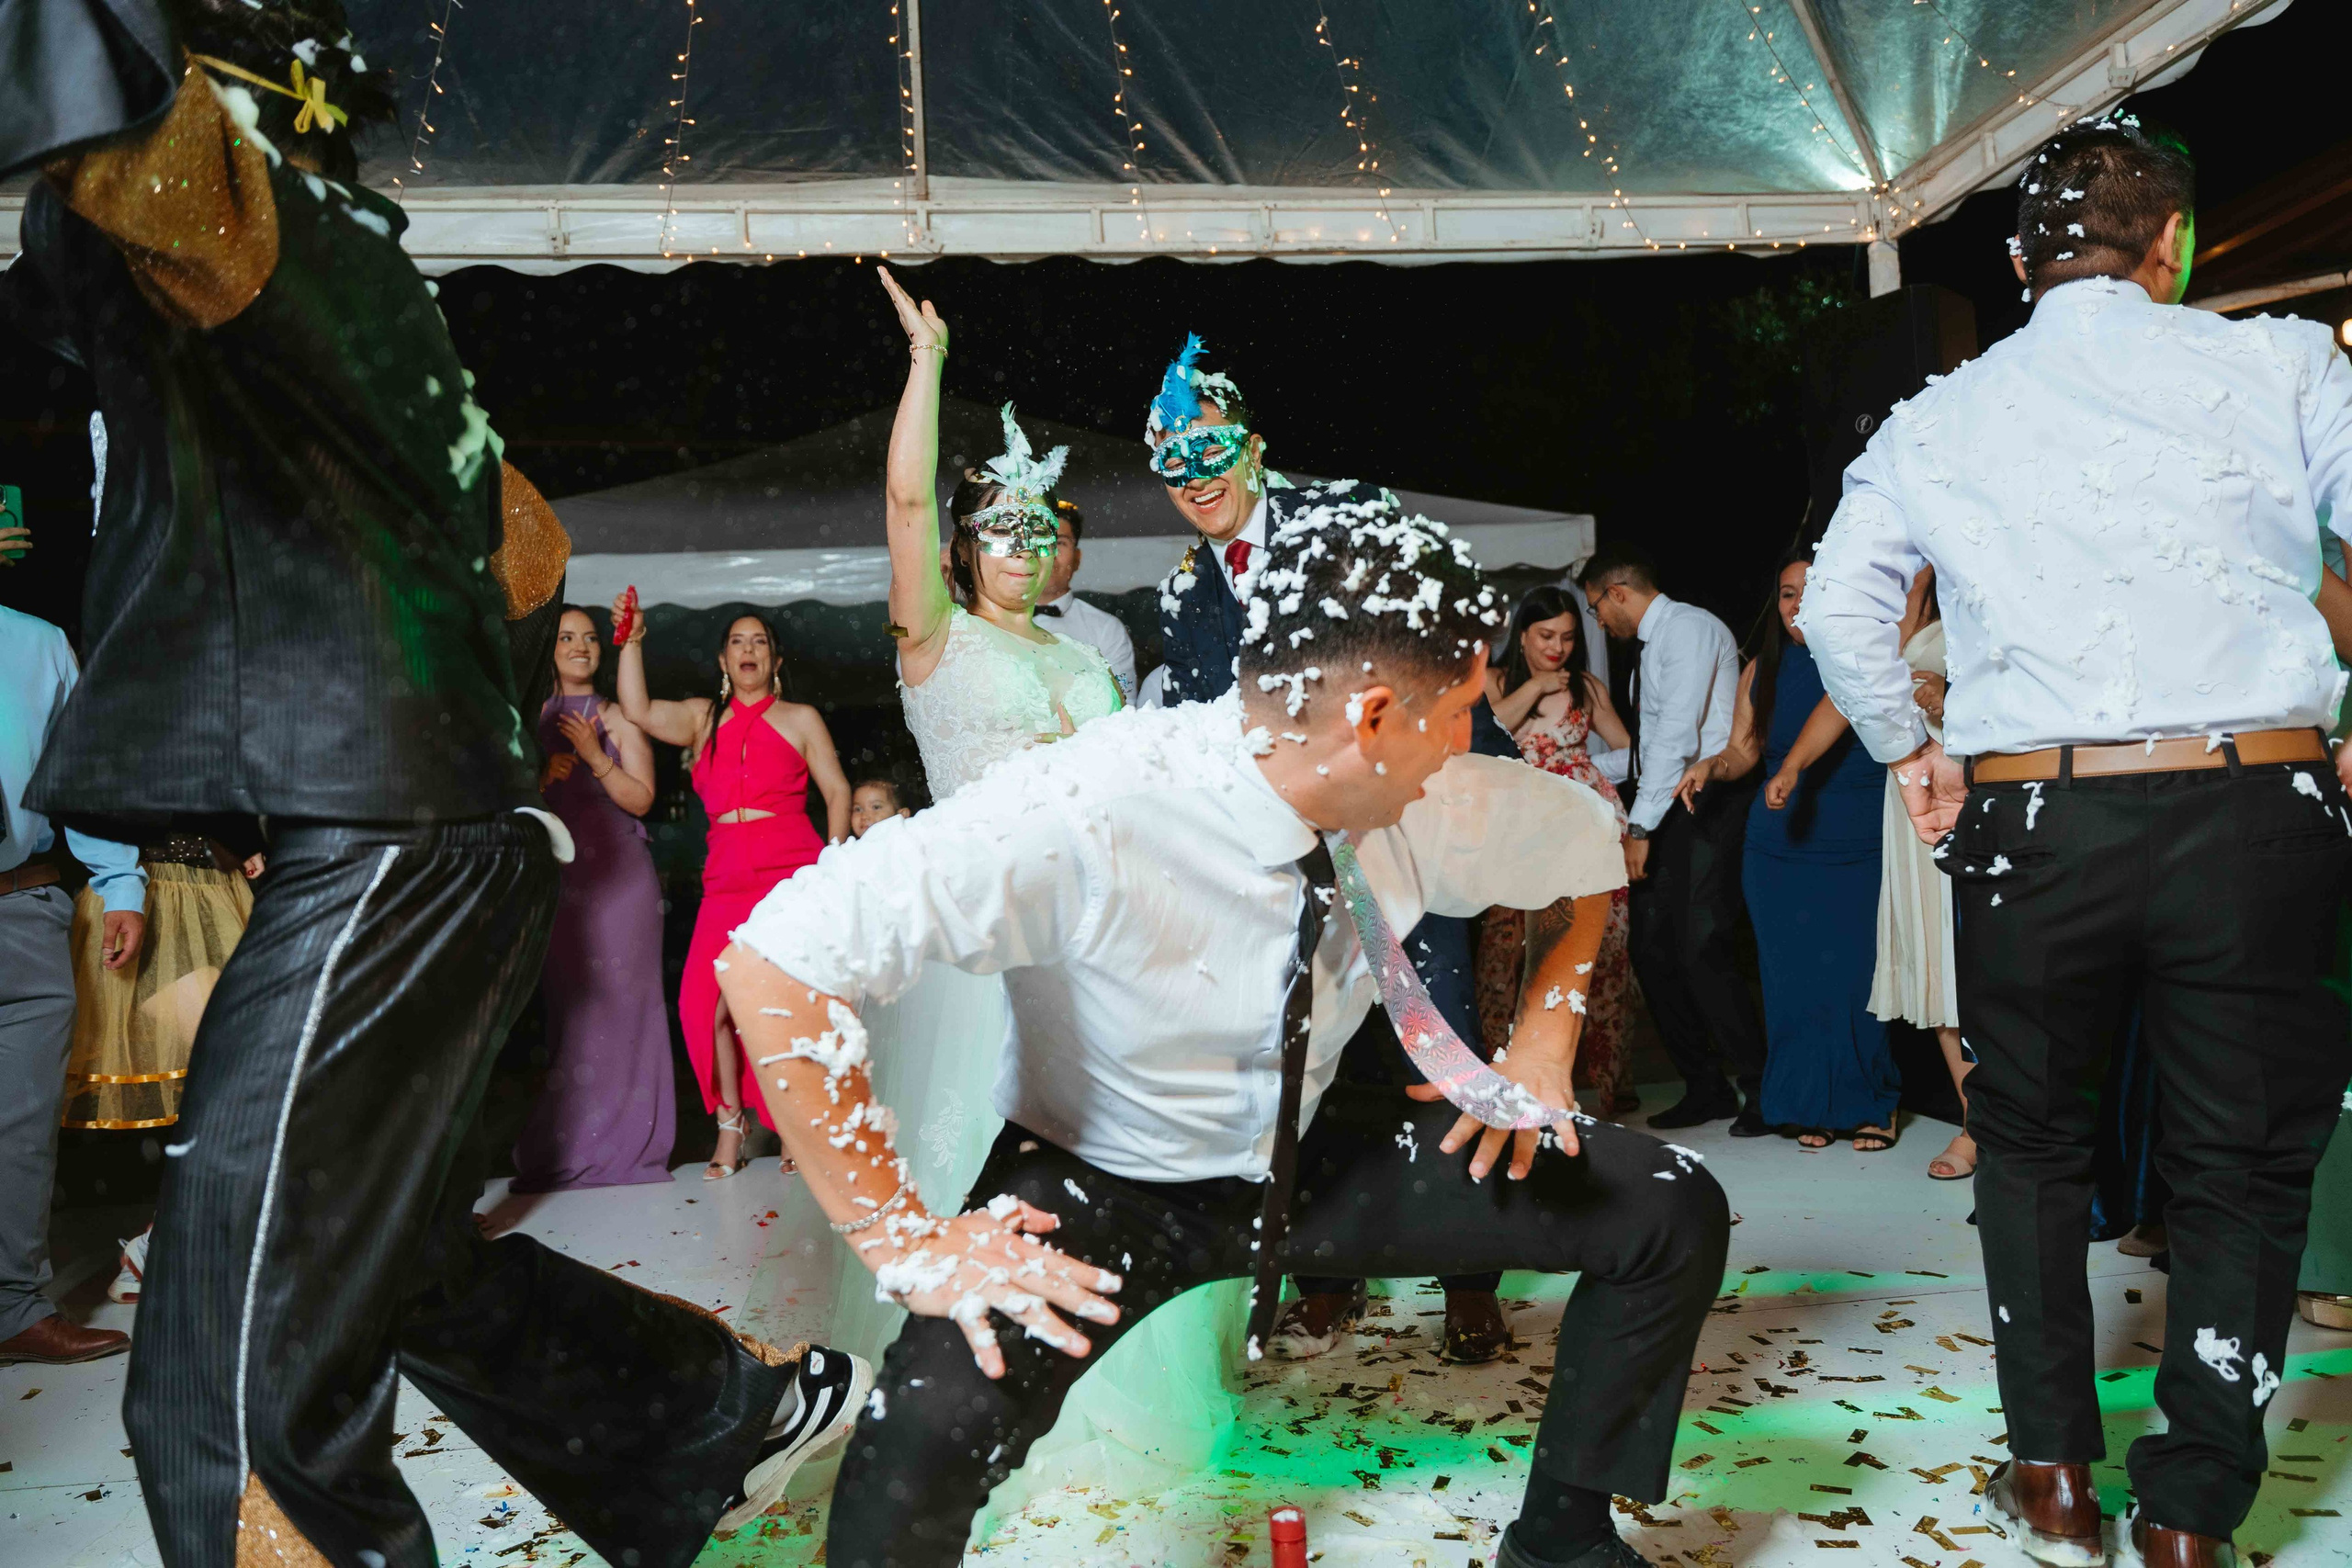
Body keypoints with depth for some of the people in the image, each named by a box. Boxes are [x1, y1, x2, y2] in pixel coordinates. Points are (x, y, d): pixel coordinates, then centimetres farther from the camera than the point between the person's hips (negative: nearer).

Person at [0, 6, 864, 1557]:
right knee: (406, 1266, 24)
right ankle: (754, 1401, 39)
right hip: (412, 843, 10)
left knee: (232, 1401, -5)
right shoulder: (353, 259, 21)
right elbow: (529, 535, 30)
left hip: (378, 860, -10)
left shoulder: (232, 205, -7)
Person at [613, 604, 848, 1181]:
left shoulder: (800, 718, 11)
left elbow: (837, 790, 7)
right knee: (712, 1004, -6)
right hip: (727, 876, 3)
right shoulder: (702, 717, 17)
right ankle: (730, 1128, 5)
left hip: (792, 871, -2)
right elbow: (639, 711, 1)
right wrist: (632, 640, -4)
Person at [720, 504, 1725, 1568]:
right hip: (1101, 1182, -5)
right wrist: (905, 1244, -31)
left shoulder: (1429, 806, -15)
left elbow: (1589, 845, 8)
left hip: (1313, 1152, 5)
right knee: (930, 1437, -35)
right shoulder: (1089, 811, -33)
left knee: (1671, 1216, -3)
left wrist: (1541, 1048, -2)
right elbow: (776, 965, -35)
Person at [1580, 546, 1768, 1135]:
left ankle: (1763, 1091, -2)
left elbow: (1677, 734, -19)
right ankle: (1705, 1088, 16)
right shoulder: (1651, 644, 19)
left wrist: (1641, 826, -20)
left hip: (1705, 807, -10)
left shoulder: (1689, 627, -10)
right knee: (1649, 950, 7)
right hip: (1664, 809, 10)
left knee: (1700, 952, -15)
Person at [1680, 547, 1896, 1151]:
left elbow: (1838, 705, -23)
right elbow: (1744, 748, 11)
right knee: (1792, 978, 5)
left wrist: (1792, 768, -39)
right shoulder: (1762, 669, 11)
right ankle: (1812, 1107, 18)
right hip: (1778, 847, 4)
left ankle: (1870, 1105, 14)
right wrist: (1711, 766, -12)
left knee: (1854, 972, -4)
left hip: (1859, 846, -4)